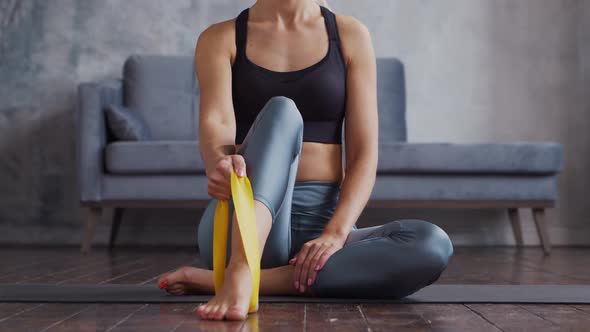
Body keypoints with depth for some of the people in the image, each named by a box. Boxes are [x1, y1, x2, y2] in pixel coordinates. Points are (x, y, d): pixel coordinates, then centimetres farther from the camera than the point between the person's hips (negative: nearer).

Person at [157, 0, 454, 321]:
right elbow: (215, 122, -13)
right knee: (280, 112, -27)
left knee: (433, 244, -27)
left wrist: (335, 234, -17)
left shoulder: (350, 35, 8)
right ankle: (239, 275, -48)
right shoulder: (220, 39, 6)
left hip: (321, 222, 2)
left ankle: (221, 279, -29)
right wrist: (218, 164, -38)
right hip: (245, 223, -2)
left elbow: (364, 154, 0)